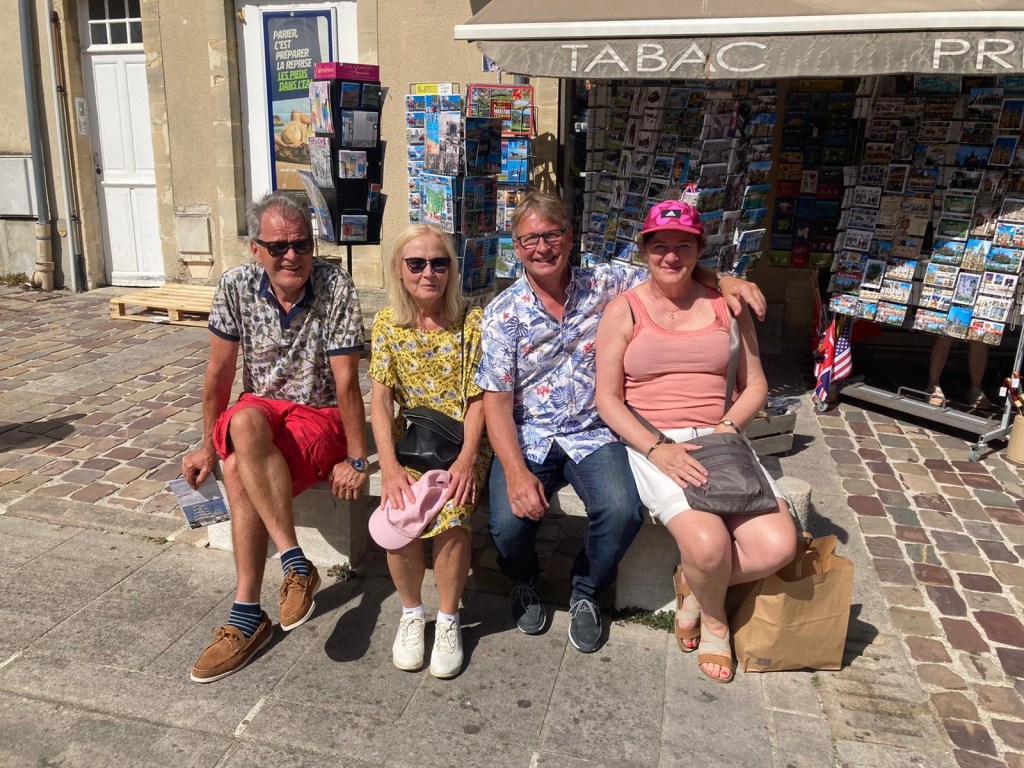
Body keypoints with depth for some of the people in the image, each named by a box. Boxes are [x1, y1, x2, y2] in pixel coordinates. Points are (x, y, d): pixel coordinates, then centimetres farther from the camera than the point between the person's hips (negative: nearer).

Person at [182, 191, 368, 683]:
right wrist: (208, 447, 8)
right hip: (261, 407, 4)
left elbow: (346, 382, -16)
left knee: (239, 469, -31)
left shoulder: (335, 287, -16)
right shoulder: (236, 286, -5)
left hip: (321, 418, -4)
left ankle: (248, 615, -20)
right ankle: (296, 564, -28)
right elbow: (219, 372, 3)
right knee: (245, 425, -33)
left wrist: (357, 459, -13)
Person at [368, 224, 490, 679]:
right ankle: (411, 613, 4)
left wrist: (467, 460, -20)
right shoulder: (388, 323, 1)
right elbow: (380, 397, -6)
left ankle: (448, 618, -1)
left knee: (451, 515, -28)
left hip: (463, 440, -1)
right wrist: (389, 467, -18)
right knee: (398, 516, -25)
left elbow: (477, 398, -7)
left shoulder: (472, 321, -5)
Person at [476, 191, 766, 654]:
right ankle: (524, 582, 14)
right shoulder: (503, 313, -4)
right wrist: (517, 472, -22)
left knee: (622, 511, -25)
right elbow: (496, 402, -9)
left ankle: (586, 592, 9)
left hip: (592, 434, 1)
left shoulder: (603, 284, 2)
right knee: (509, 521, -25)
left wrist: (723, 280, -8)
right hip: (528, 437, -1)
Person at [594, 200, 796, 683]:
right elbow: (607, 398, -3)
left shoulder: (726, 305, 11)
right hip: (650, 444, -3)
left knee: (778, 545, -20)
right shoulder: (624, 311, 2)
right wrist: (656, 449, -17)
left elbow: (754, 385, 13)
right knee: (708, 542, -29)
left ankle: (693, 584, 12)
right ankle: (714, 616, 9)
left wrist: (729, 427, -8)